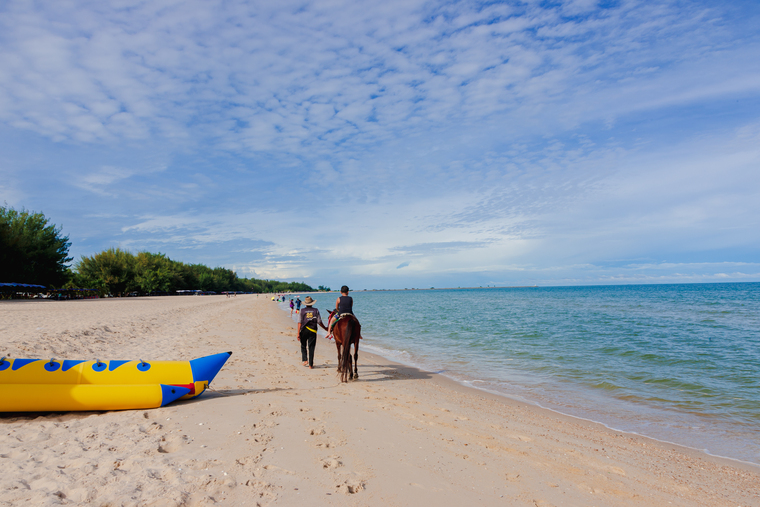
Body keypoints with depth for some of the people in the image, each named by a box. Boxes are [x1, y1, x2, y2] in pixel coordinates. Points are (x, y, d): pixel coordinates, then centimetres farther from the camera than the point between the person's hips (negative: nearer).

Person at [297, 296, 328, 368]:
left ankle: (305, 360, 4)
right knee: (311, 347, 5)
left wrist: (298, 334, -4)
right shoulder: (316, 311, -1)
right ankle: (310, 364, 6)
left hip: (304, 330, 0)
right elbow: (319, 322, -1)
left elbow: (299, 323, -6)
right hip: (312, 331, 0)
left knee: (303, 346, 18)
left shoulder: (302, 311, -2)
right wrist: (325, 328, 15)